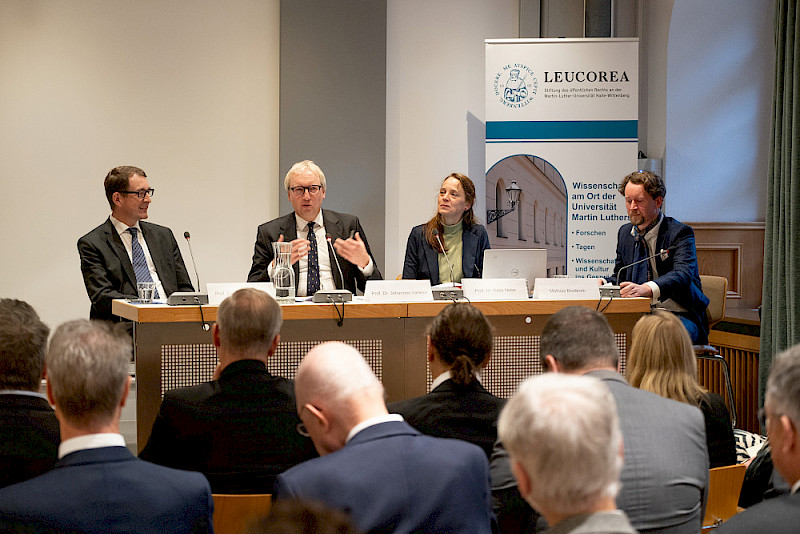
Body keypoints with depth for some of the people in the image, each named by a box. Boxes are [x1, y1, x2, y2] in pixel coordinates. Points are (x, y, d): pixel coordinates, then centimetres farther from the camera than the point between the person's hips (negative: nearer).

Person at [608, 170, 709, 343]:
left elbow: (682, 276, -22)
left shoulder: (680, 233, -5)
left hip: (679, 316, -6)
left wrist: (647, 289, -41)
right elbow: (619, 278, 21)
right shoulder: (625, 233, 15)